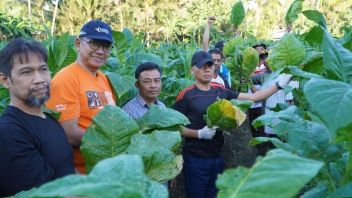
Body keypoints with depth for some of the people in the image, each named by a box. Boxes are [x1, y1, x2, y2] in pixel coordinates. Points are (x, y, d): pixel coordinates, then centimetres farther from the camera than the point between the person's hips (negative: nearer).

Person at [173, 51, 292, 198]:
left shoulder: (221, 91, 3)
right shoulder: (186, 95, -12)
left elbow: (252, 97, 5)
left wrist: (278, 85, 0)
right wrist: (199, 133, -22)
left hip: (216, 157, 5)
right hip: (195, 159, -5)